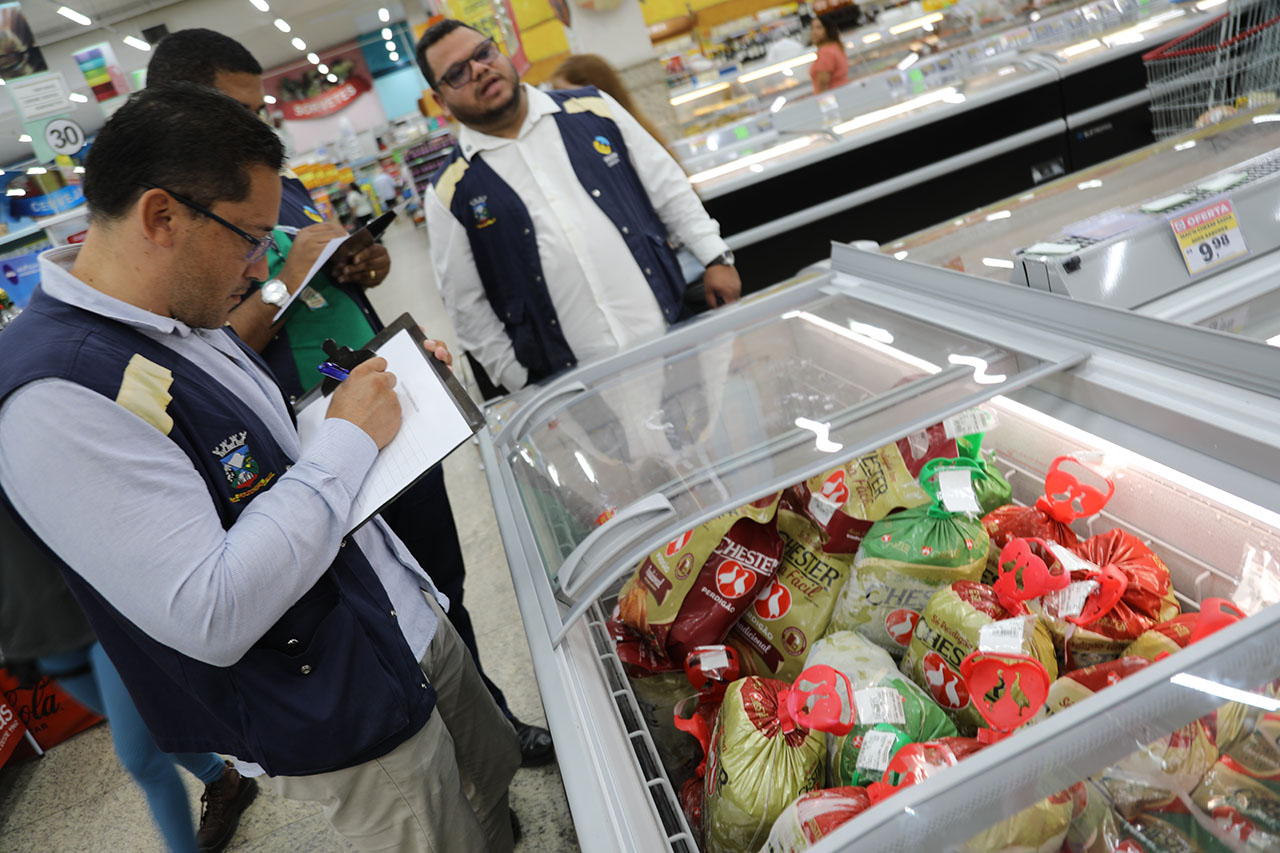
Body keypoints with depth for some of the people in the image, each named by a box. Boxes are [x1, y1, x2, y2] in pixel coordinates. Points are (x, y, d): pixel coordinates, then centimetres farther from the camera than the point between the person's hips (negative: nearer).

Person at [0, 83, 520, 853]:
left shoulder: (189, 323, 2)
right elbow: (213, 616, -31)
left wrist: (389, 385, 1)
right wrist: (347, 437, -24)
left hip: (412, 620, 8)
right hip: (344, 718, -8)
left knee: (499, 779, 25)